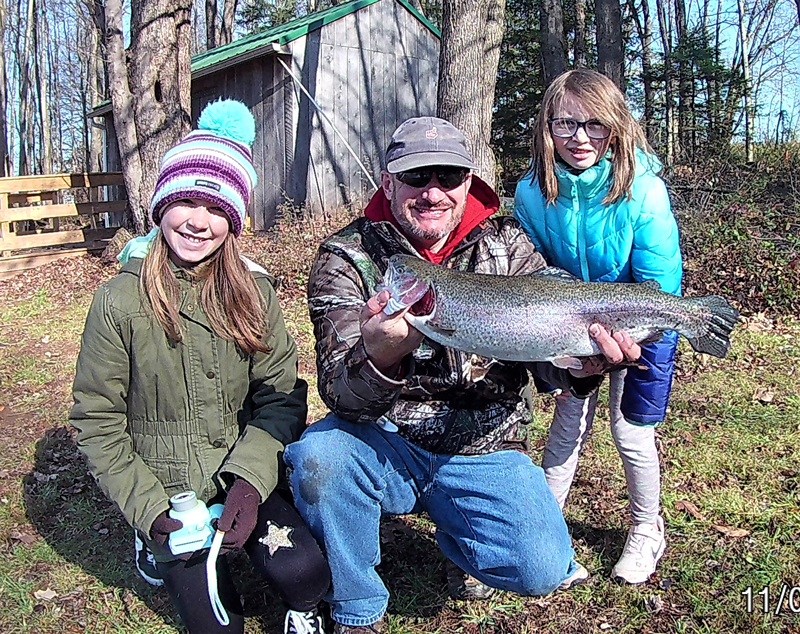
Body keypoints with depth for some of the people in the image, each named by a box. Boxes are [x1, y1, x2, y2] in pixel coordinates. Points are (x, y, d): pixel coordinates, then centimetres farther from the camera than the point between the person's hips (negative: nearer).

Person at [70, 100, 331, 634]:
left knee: (304, 573, -20)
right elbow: (97, 420, -6)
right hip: (166, 494, -1)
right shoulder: (121, 300, -10)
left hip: (247, 478, 1)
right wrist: (149, 511, -13)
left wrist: (250, 479, -20)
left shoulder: (254, 292, -3)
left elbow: (282, 395, -6)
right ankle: (157, 548, 28)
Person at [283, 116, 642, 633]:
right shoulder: (347, 258, -9)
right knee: (319, 457, -32)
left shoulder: (505, 245, 0)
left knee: (543, 569, -17)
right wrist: (380, 354, -45)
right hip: (385, 445, -1)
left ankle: (458, 539, 20)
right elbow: (341, 394, -20)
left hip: (482, 450, 2)